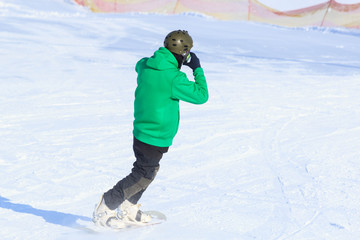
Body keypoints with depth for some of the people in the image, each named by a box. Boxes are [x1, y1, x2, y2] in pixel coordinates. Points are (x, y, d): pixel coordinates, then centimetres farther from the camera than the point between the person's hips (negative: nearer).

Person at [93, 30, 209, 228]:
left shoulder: (146, 66, -1)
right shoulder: (174, 79, -25)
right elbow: (201, 95, -16)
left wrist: (172, 62, 21)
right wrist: (197, 69, -5)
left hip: (141, 131, 9)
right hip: (155, 138, -9)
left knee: (148, 170, 24)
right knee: (142, 176, 2)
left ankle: (128, 208, 35)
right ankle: (103, 210, 5)